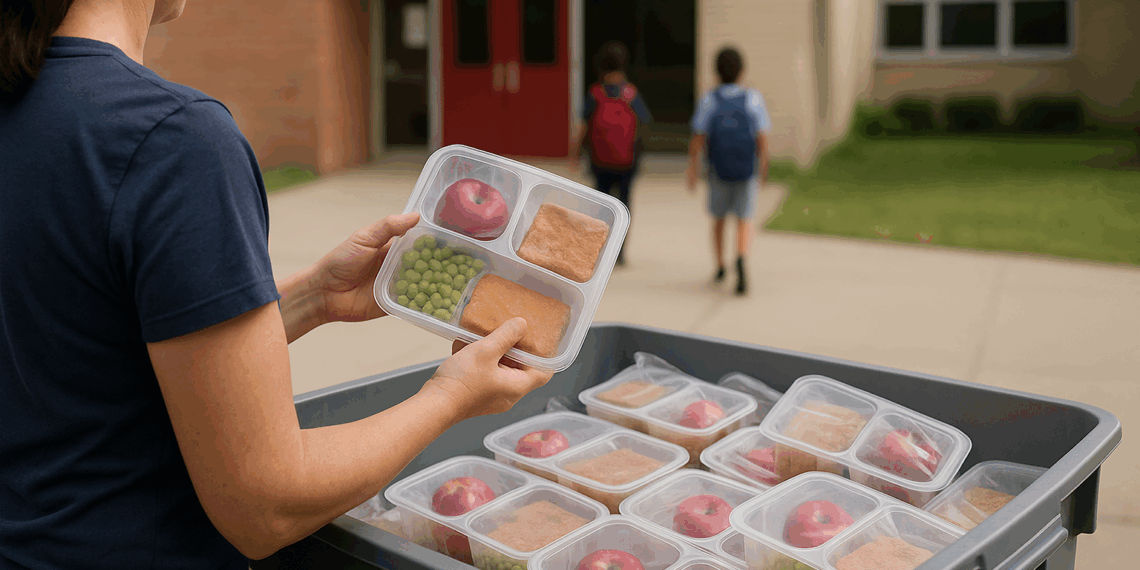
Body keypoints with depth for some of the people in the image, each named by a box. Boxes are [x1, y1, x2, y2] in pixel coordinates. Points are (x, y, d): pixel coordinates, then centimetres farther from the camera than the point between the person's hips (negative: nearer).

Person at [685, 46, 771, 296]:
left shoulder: (708, 100, -9)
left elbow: (697, 139, -10)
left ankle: (720, 267, 28)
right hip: (747, 172, -1)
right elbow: (762, 138, -8)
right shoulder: (753, 99, -9)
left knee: (719, 218, 21)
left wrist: (692, 169, 0)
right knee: (744, 222, 2)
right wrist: (764, 169, 4)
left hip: (718, 172, 1)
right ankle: (741, 261, -25)